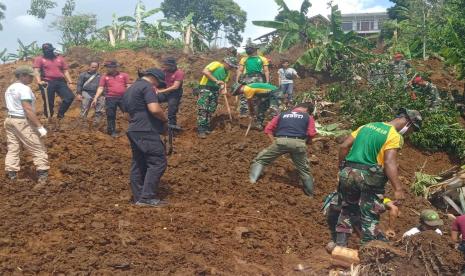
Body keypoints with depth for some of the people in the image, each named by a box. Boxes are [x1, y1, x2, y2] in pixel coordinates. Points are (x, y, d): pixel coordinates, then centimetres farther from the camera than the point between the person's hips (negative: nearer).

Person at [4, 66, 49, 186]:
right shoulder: (24, 88, -15)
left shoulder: (9, 89, 14)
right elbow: (28, 110, -22)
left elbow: (12, 106, 15)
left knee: (12, 149, 10)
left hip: (10, 119, 9)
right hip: (23, 122, -9)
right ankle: (43, 177, -4)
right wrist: (40, 126, -23)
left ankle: (11, 176, 11)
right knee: (39, 149, -2)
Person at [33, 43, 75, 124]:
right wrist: (39, 81, -21)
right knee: (49, 102, -4)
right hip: (47, 83, -3)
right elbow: (36, 71, -3)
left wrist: (70, 81, 1)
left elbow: (65, 71, 16)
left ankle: (60, 115, -1)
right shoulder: (39, 59, 9)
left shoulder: (60, 58, 18)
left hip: (60, 82, 3)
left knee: (70, 97, -13)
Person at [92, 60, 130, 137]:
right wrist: (95, 99, -6)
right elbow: (100, 88, 4)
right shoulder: (104, 77, 8)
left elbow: (128, 86, 6)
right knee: (111, 116, 6)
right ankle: (112, 132, 17)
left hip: (123, 98, -1)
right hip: (110, 99, 1)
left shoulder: (124, 75, 7)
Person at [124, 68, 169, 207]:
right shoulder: (147, 87, -9)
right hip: (146, 132, -10)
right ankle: (148, 197, -11)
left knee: (138, 164, 11)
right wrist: (165, 119, -4)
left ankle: (138, 197, 14)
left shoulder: (130, 89, 22)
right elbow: (154, 109, -21)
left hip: (134, 131, 10)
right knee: (158, 162, -7)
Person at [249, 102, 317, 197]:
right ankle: (310, 194, 29)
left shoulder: (282, 114, 28)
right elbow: (311, 134, 8)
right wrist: (306, 142, 27)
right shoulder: (309, 117, 23)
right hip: (298, 143, 0)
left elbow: (268, 129, 20)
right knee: (304, 170, 19)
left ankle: (252, 181, 2)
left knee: (260, 160, 16)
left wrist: (274, 142, 20)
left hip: (281, 141, 0)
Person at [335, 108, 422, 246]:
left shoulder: (368, 126, 14)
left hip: (348, 173, 6)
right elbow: (389, 163, -20)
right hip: (369, 177, -6)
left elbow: (344, 146, 11)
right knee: (370, 215, 7)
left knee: (347, 208, 22)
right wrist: (398, 189, -22)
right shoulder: (395, 136, -6)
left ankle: (341, 241, 25)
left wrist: (341, 168, 20)